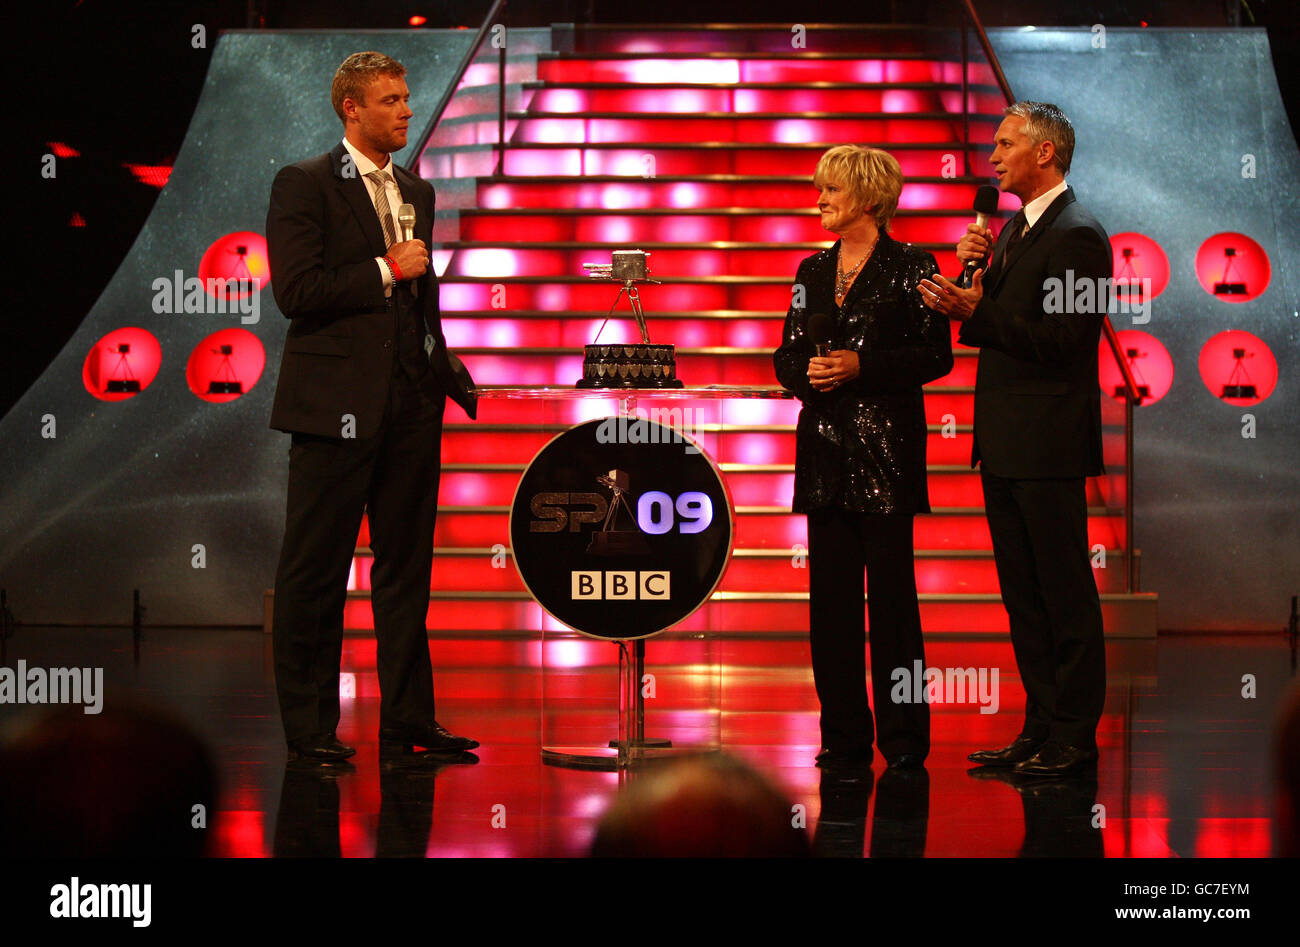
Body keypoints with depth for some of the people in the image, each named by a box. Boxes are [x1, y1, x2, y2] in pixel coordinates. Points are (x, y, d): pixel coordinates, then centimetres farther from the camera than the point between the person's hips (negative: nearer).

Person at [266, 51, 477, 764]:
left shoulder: (417, 191, 17)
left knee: (407, 567, 8)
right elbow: (296, 291, -13)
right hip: (336, 403, -6)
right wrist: (386, 271, -12)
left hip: (411, 406, 6)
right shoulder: (304, 185, -3)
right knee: (316, 574, 1)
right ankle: (309, 727, 8)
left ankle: (408, 722, 13)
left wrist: (442, 370, 13)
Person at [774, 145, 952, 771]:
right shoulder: (813, 271, 15)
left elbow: (936, 355, -6)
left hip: (887, 445, -5)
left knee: (891, 590, -5)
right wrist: (808, 371, -6)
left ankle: (903, 735, 2)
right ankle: (844, 733, 11)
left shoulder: (910, 267, -2)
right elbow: (786, 356, 15)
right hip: (825, 444, 5)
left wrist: (863, 365, -16)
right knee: (831, 591, 5)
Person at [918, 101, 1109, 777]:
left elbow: (1061, 339, -20)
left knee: (1065, 593, -3)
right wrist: (969, 276, 0)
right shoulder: (1013, 230, 17)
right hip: (1005, 442, 10)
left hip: (1048, 443, -9)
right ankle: (1041, 728, 20)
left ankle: (1074, 739, 3)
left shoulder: (1078, 235, -12)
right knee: (1022, 594, 12)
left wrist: (975, 312, -25)